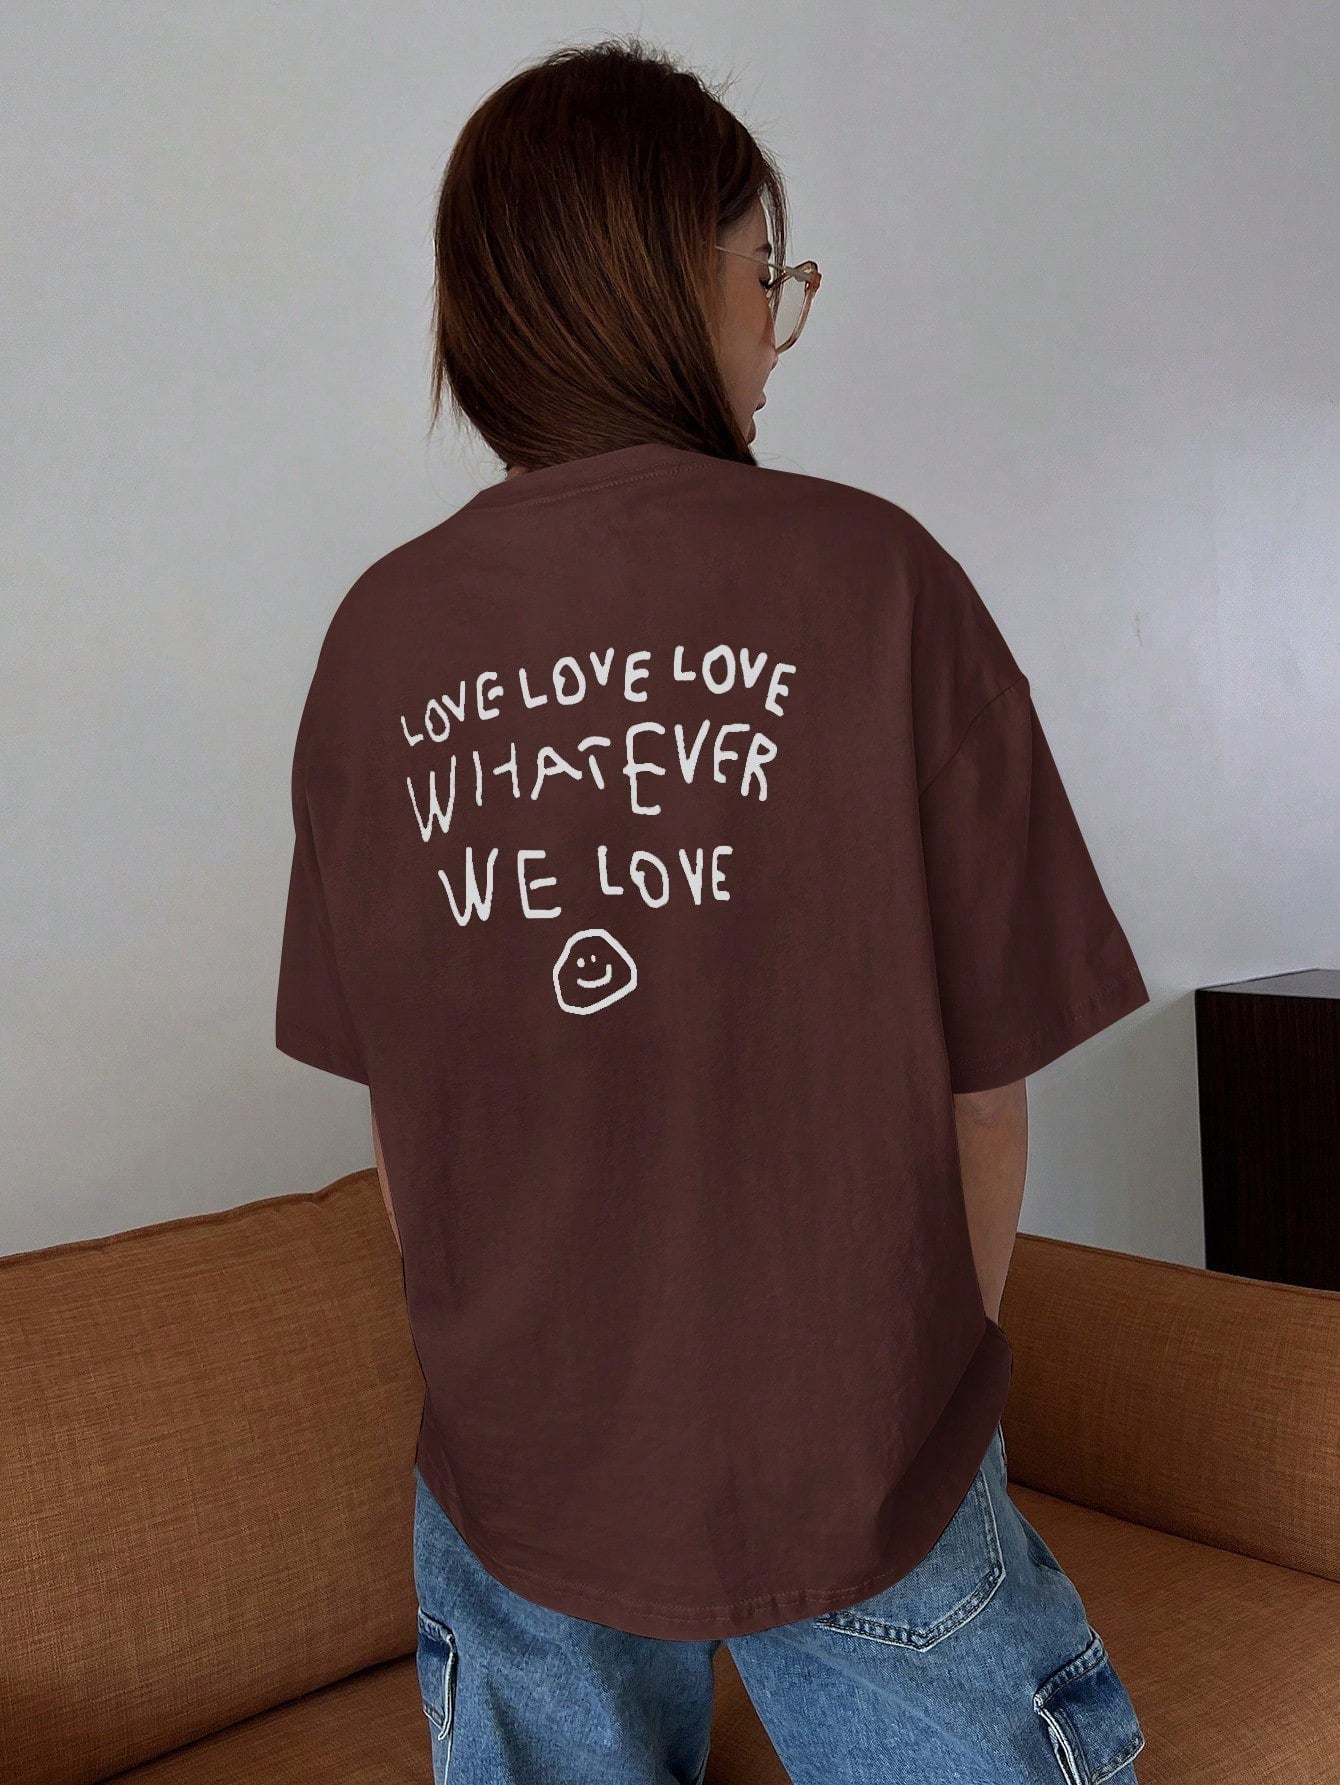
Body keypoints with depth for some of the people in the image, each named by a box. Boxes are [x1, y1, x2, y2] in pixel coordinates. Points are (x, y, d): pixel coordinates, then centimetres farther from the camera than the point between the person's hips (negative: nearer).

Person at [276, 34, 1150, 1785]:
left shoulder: (377, 638, -6)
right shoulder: (873, 583, -15)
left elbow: (392, 1103, 1)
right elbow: (986, 1081, -9)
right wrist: (930, 1393, 7)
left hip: (514, 1479, 3)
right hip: (854, 1485, -3)